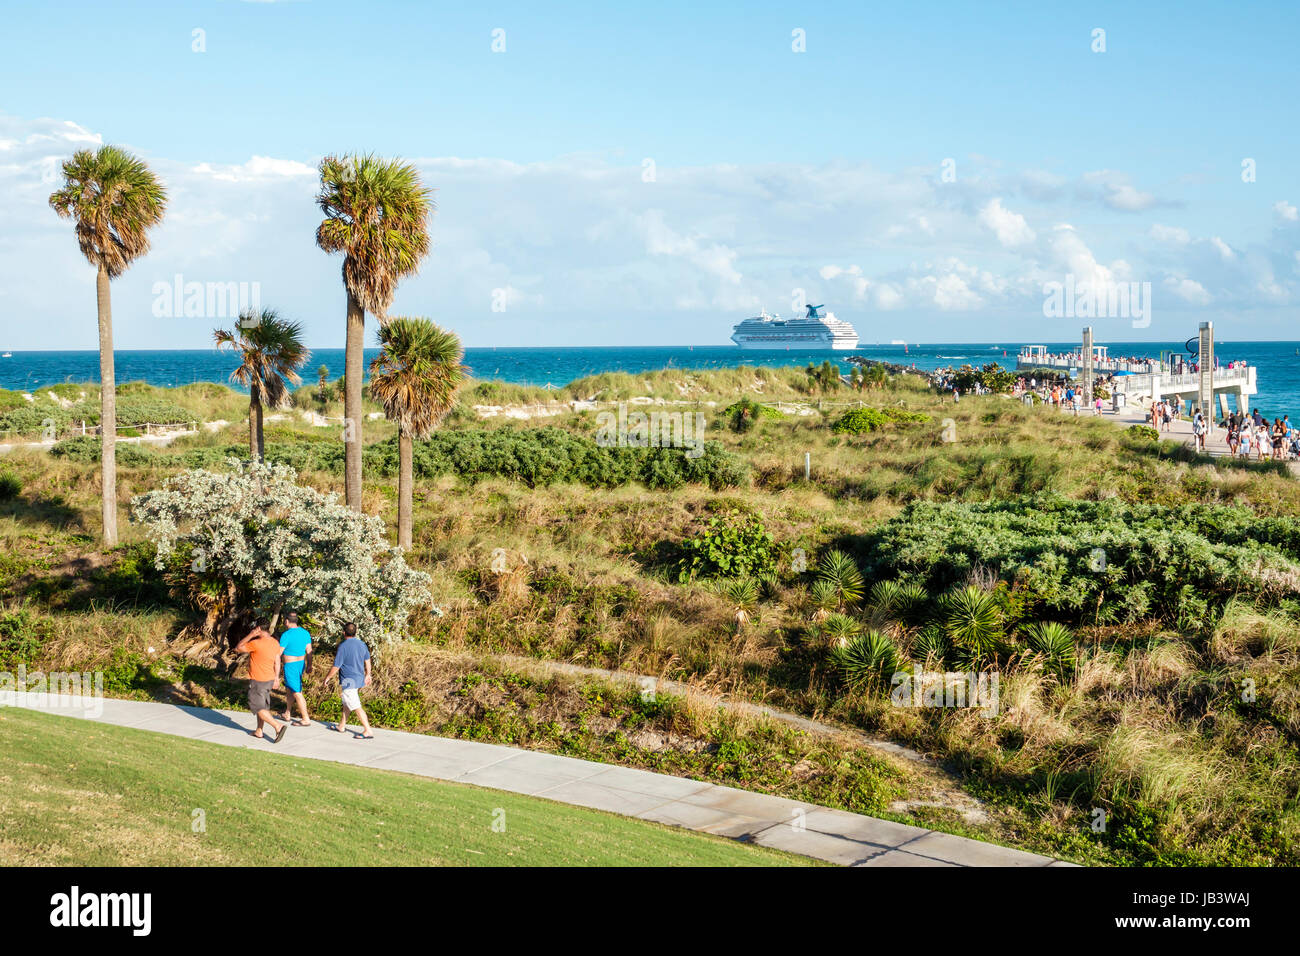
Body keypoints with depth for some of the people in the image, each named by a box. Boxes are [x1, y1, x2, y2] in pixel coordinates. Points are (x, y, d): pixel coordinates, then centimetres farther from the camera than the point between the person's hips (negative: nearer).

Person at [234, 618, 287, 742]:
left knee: (257, 707, 0)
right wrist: (276, 676, 20)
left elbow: (237, 649, -13)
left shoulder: (256, 643, -23)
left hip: (257, 681, -8)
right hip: (270, 680, 8)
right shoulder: (275, 643, 0)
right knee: (262, 705, 21)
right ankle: (259, 731, 31)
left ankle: (278, 727, -11)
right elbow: (277, 662, 9)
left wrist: (250, 635, -15)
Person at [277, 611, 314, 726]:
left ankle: (306, 720, 0)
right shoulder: (305, 633, 2)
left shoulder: (286, 635, -19)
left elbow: (279, 652, -14)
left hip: (290, 666, -8)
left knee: (297, 693, -2)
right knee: (289, 690, 23)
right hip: (301, 664, 8)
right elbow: (309, 651, 7)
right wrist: (309, 665, 16)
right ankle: (287, 714, 34)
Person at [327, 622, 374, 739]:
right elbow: (367, 661, 15)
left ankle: (368, 731, -6)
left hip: (348, 681, -8)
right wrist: (368, 675, 30)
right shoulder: (362, 644, 1)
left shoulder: (343, 647, -20)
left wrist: (328, 677, 0)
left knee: (356, 707, -4)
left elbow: (336, 667, -17)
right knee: (346, 702, 24)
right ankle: (342, 725, 36)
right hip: (359, 679, 8)